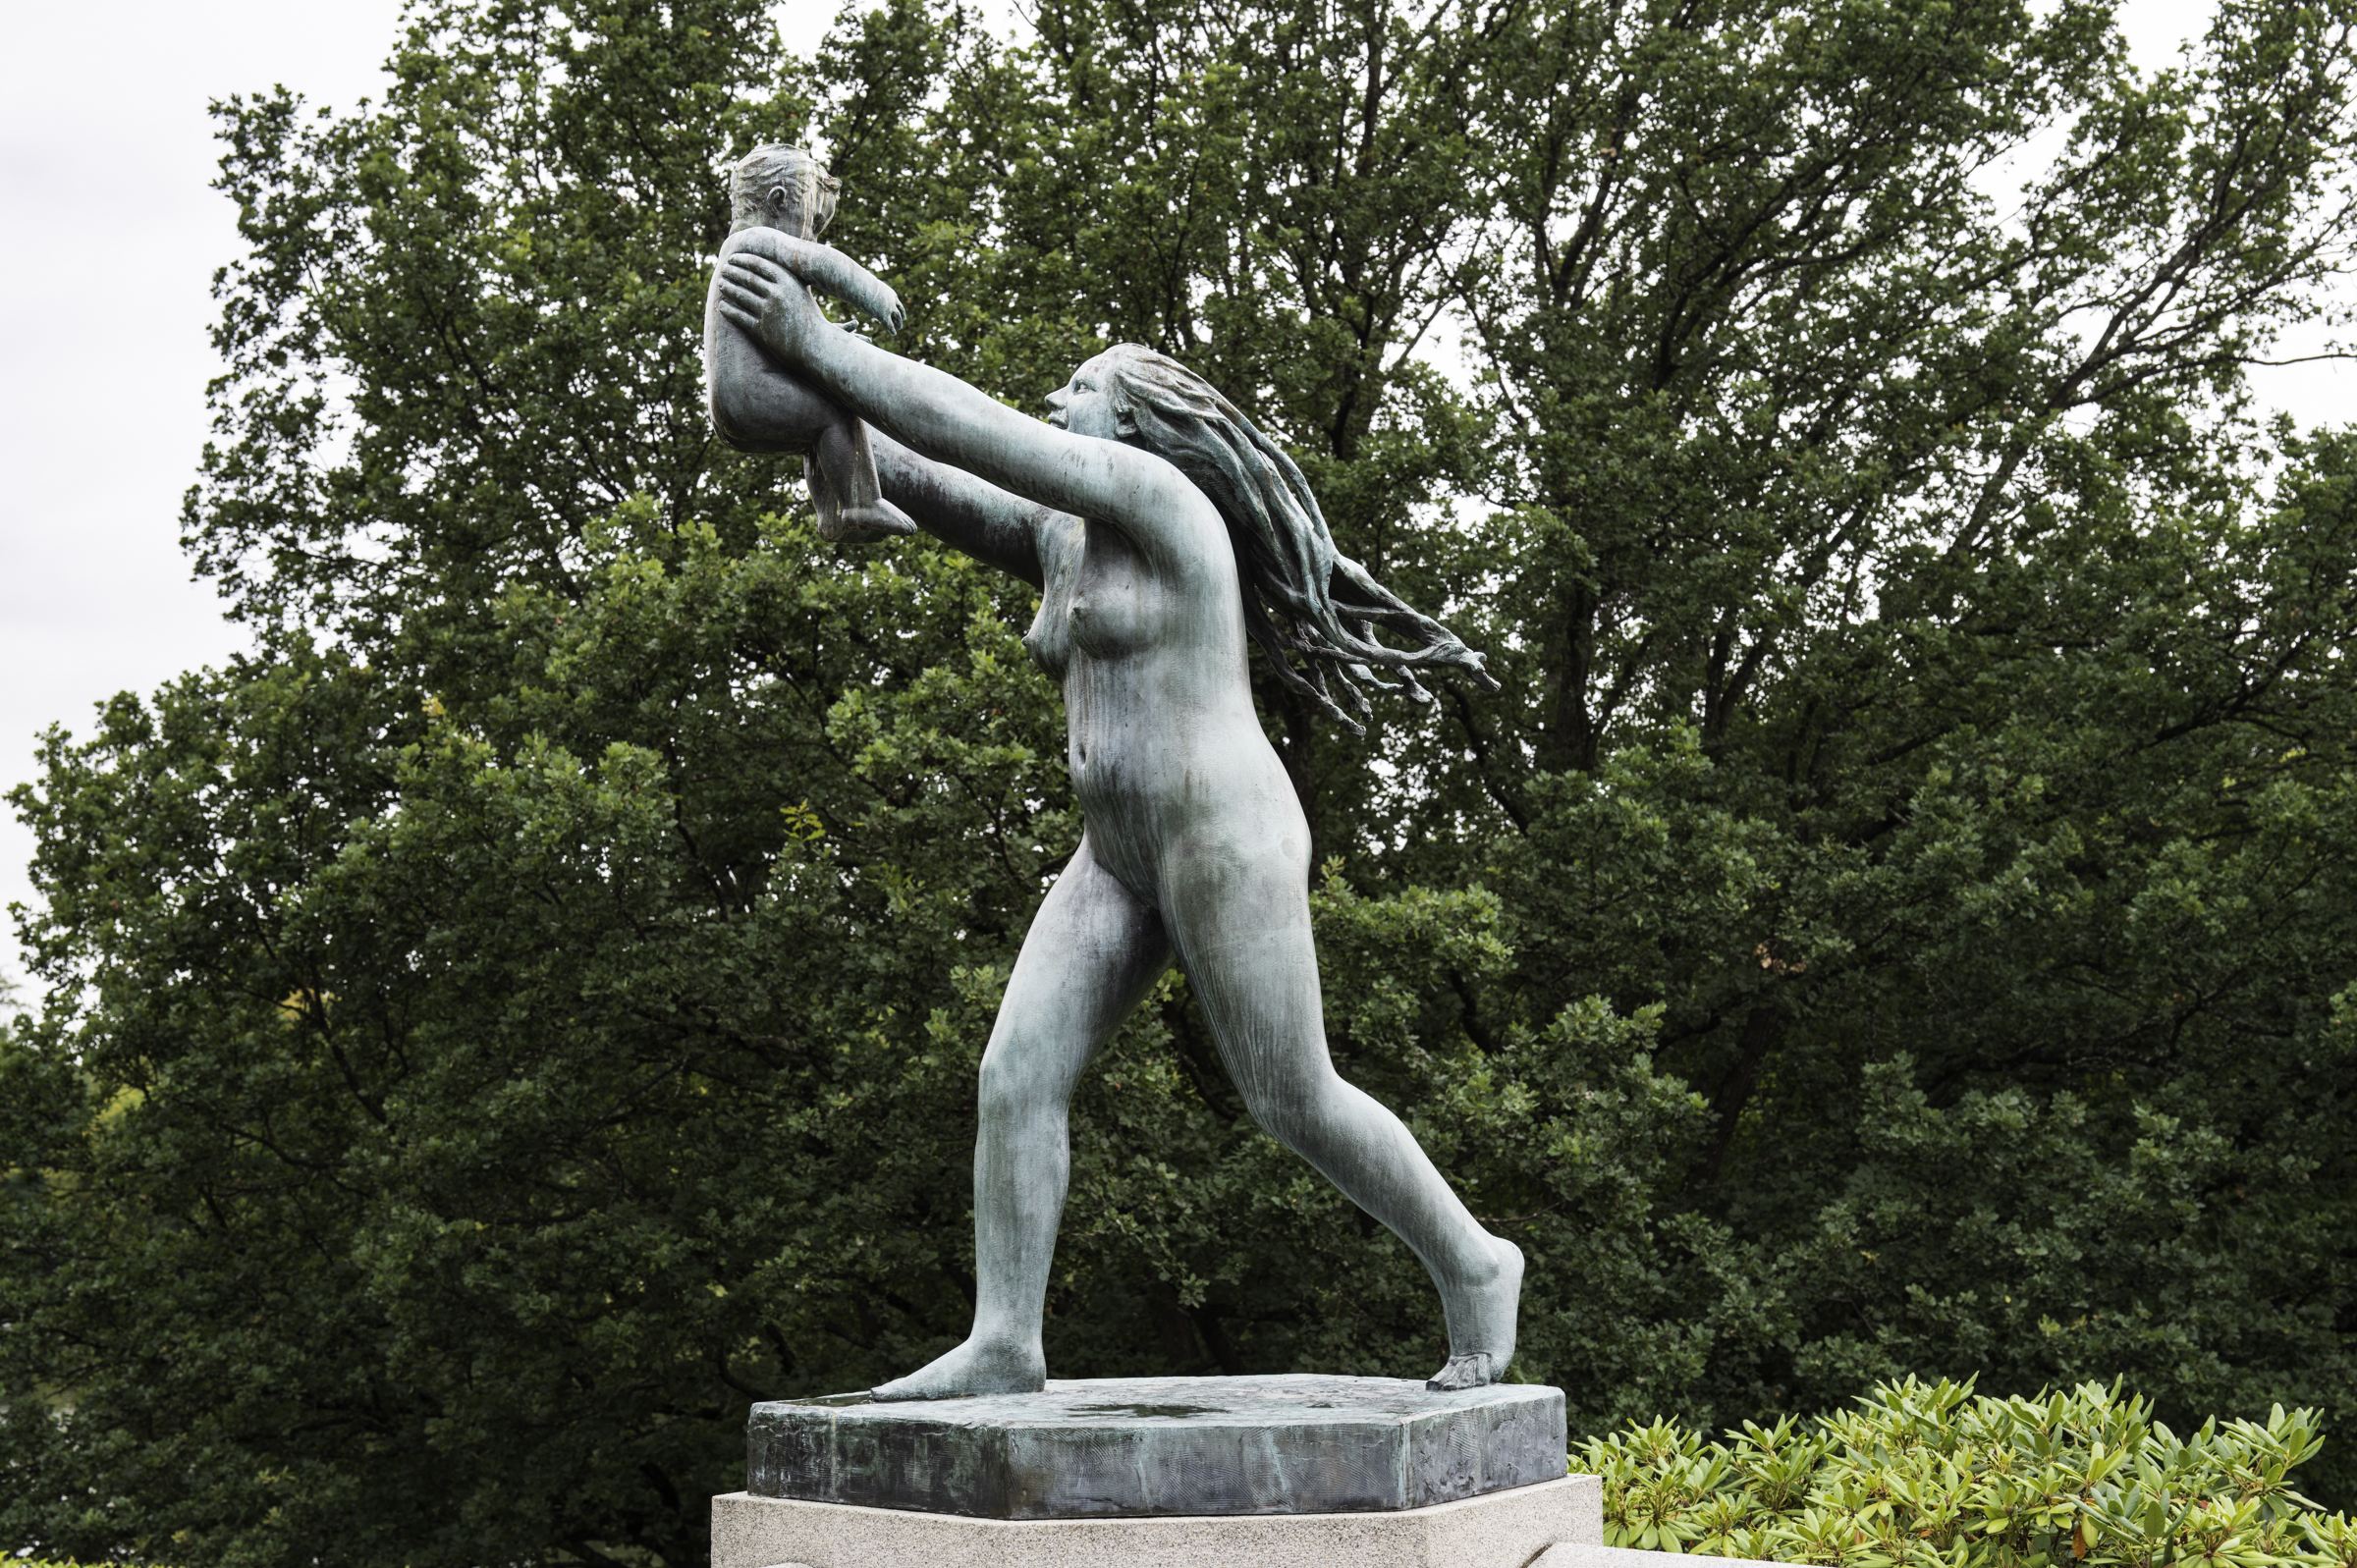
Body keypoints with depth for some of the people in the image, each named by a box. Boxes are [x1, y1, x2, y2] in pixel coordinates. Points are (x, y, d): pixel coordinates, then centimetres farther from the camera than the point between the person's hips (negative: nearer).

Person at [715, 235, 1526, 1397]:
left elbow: (984, 439, -19)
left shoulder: (1152, 491, -8)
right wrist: (801, 377, -1)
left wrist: (817, 344, -19)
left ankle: (1470, 1267, 18)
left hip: (1225, 845, -8)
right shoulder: (1060, 538, 17)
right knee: (1014, 1076, -5)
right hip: (1118, 863, 9)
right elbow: (914, 479, 13)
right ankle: (1003, 1347, -3)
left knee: (1292, 1104, -2)